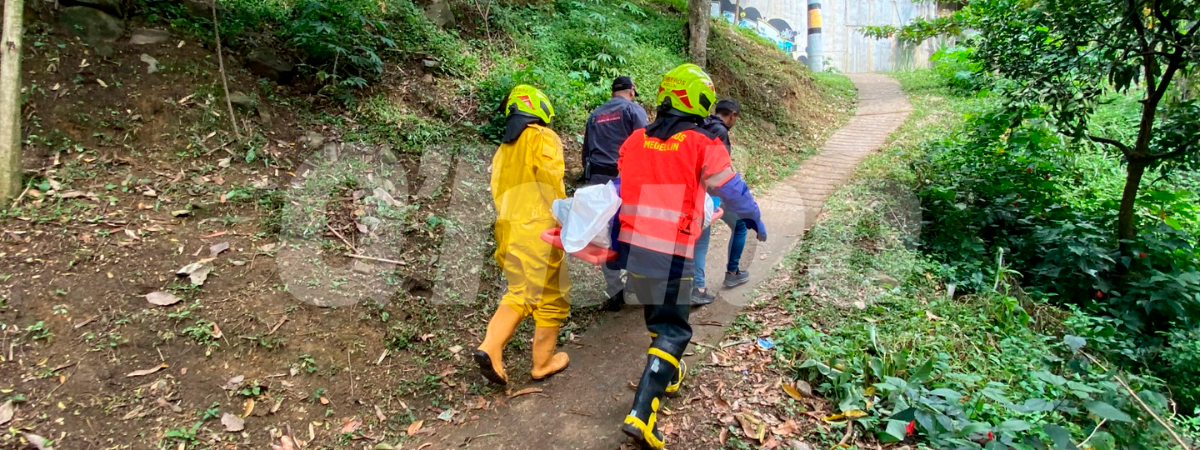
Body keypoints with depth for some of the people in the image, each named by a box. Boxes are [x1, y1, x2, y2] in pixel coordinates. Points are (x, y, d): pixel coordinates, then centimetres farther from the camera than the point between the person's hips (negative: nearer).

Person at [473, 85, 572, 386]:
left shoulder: (503, 148, 15)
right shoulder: (544, 138, -5)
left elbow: (497, 190, 14)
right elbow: (552, 184, -15)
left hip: (508, 229, 7)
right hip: (539, 230, -7)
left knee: (519, 293, 19)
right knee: (551, 297, 9)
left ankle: (490, 348, 4)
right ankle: (543, 363, 19)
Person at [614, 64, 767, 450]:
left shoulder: (635, 140, 7)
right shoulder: (702, 145, -8)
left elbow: (620, 193, 12)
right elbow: (733, 193, -2)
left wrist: (615, 246, 23)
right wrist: (757, 223, 18)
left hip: (632, 247, 6)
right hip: (672, 255, -6)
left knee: (656, 317, 25)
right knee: (673, 330, 3)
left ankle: (666, 378, 43)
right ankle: (641, 415, -5)